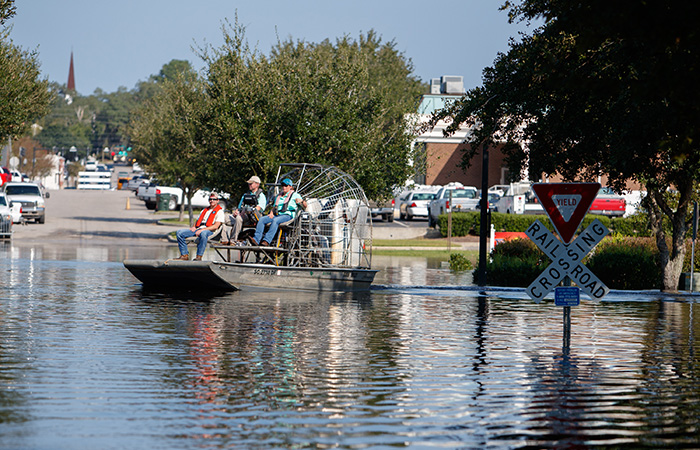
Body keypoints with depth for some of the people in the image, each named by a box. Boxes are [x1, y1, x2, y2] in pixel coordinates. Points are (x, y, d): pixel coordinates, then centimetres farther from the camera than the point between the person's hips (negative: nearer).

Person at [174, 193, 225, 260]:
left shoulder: (219, 211, 6)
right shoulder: (204, 210, 30)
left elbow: (216, 226, -7)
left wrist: (202, 230, -17)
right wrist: (194, 227, 4)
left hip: (209, 230, -7)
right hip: (198, 229, 7)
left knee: (203, 234, -45)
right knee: (179, 232, -12)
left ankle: (199, 257, -42)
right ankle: (184, 255, -17)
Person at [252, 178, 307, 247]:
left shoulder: (294, 195, 11)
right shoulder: (278, 196, 28)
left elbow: (305, 206, 5)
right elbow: (274, 207, 28)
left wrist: (301, 201, -18)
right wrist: (271, 213, 5)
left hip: (287, 215, -6)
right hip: (276, 215, 6)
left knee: (275, 220, -38)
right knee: (262, 220, -20)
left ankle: (267, 240, -50)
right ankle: (256, 240, -33)